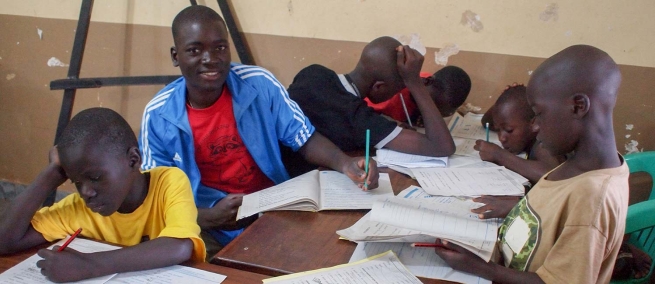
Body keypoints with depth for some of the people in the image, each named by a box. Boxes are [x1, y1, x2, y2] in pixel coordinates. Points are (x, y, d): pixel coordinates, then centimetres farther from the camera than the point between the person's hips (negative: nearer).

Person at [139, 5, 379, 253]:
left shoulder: (260, 84, -7)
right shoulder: (158, 116, -8)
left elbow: (305, 139, -1)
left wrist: (344, 164, -22)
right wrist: (210, 217, -24)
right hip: (208, 226, -1)